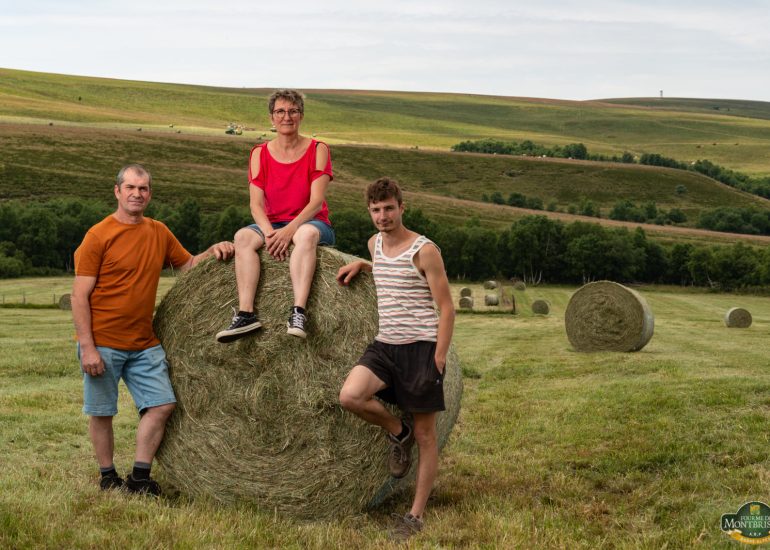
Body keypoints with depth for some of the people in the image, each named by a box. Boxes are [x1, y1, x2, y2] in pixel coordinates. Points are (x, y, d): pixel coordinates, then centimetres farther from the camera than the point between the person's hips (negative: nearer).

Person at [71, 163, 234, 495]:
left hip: (144, 344, 5)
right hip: (102, 343, -5)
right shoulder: (99, 236, -9)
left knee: (162, 404, -2)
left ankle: (140, 477, 10)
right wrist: (87, 346, -16)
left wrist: (212, 252, -1)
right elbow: (80, 296, -10)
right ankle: (108, 478, 22)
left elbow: (188, 265, 20)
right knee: (101, 413, 5)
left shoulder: (159, 233, 8)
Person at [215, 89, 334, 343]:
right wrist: (269, 232, -23)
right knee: (243, 236, -29)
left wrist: (289, 229, -26)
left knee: (306, 234, -38)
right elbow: (256, 204, -4)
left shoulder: (318, 150, -1)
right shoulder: (259, 153, 5)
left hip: (310, 223, -3)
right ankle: (246, 314, -39)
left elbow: (316, 201, -11)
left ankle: (299, 312, -51)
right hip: (272, 225, 3)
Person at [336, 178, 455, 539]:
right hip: (384, 346, 5)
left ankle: (416, 515, 14)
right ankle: (398, 432, 6)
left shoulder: (424, 250, -9)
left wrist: (438, 360, -14)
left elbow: (446, 308, -8)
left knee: (425, 436, 2)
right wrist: (361, 265, 16)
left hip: (421, 347, -5)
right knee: (350, 396, -23)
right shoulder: (375, 244, 11)